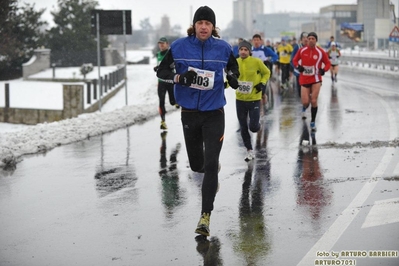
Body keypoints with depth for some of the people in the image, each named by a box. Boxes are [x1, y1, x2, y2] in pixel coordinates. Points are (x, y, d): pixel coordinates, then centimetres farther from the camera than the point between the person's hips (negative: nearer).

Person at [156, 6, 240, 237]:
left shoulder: (223, 48, -4)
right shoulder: (179, 47, -6)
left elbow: (233, 66, 14)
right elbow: (161, 71, 1)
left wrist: (233, 77, -9)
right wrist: (178, 77, -20)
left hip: (214, 114, -1)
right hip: (189, 113, 2)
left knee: (210, 165, -11)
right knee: (196, 165, 12)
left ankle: (206, 217, -4)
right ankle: (214, 168, 51)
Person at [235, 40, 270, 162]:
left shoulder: (256, 62, -11)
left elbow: (267, 73, 4)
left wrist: (262, 83, -11)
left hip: (254, 99, -3)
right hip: (240, 99, 3)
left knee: (253, 127, -7)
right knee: (243, 127, 8)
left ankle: (256, 124, 31)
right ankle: (249, 151, 24)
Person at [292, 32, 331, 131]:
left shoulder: (321, 52, -5)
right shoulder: (302, 50, -1)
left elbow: (328, 63, 5)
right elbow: (295, 60, 12)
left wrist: (324, 70, -15)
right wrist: (298, 66, -9)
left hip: (316, 79, -1)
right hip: (304, 79, 1)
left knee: (314, 101, -8)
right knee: (305, 102, -5)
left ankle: (313, 122, 9)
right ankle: (304, 108, 35)